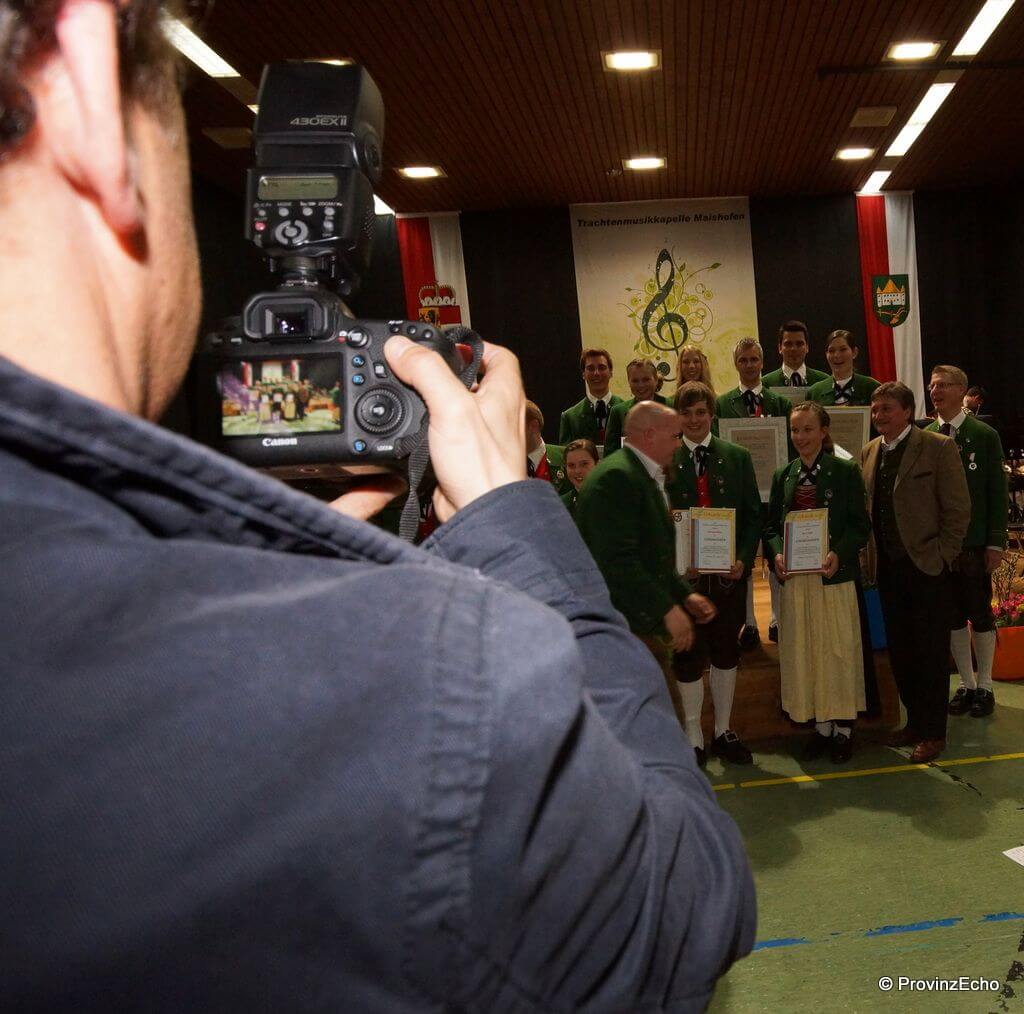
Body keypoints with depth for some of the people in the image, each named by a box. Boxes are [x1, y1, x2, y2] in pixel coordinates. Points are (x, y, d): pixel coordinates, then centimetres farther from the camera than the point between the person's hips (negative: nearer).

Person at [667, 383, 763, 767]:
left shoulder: (738, 457, 5)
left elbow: (753, 514, 4)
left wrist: (744, 559, -9)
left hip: (730, 572, 2)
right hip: (685, 575, -2)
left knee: (726, 652, 14)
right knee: (688, 657, 5)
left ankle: (724, 731, 29)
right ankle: (694, 740, 19)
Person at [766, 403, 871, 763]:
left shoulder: (846, 471, -1)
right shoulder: (783, 476, 11)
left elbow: (861, 525, -3)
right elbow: (772, 525, 12)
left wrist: (839, 553, -19)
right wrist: (776, 553, -7)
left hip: (835, 575, -4)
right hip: (795, 577, 4)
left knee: (839, 649, 1)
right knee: (802, 651, 6)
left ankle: (843, 727, 14)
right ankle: (820, 726, 19)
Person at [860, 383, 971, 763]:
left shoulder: (938, 448, -8)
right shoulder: (869, 452, 10)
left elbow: (958, 509, -8)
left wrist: (941, 556, -11)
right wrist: (872, 555, 5)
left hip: (926, 566, -6)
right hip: (888, 568, 6)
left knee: (931, 653, 2)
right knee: (900, 651, 12)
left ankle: (933, 732, 13)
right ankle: (914, 721, 26)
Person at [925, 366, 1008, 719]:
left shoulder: (985, 436, -3)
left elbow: (997, 493, -4)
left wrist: (996, 543, -8)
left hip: (974, 542, -3)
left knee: (981, 616, 5)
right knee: (952, 616, 9)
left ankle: (984, 686, 19)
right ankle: (966, 684, 22)